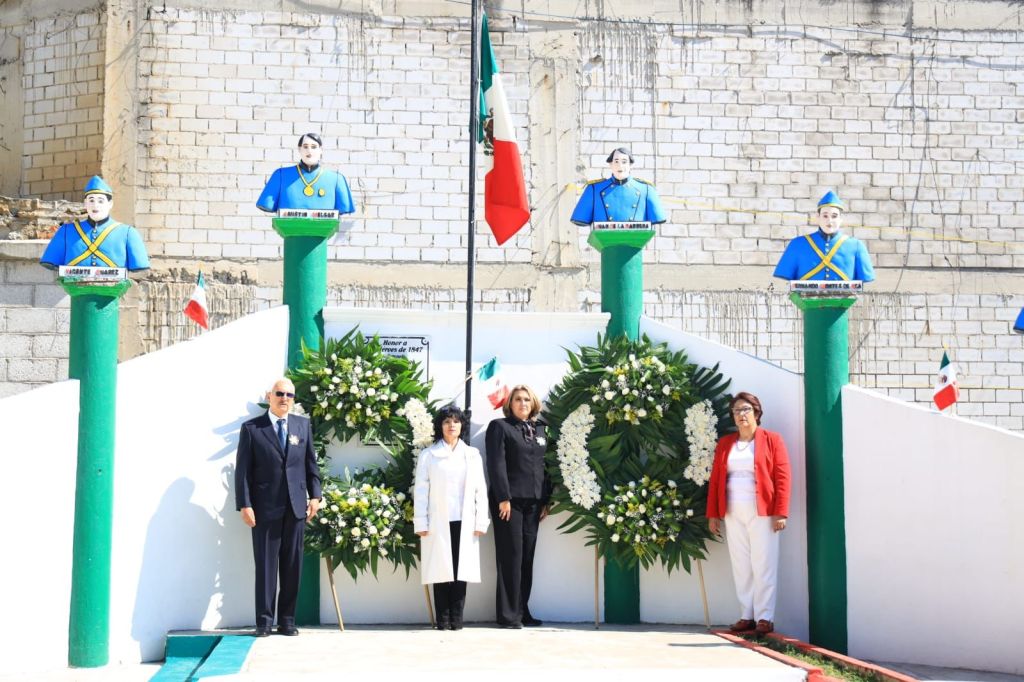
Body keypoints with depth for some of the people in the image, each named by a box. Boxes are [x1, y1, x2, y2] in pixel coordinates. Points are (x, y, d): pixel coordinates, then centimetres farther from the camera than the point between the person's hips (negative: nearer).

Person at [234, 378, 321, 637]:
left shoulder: (303, 425, 10)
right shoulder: (251, 428, 1)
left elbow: (311, 463, 13)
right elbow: (242, 470, -2)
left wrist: (315, 495, 4)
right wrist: (244, 505, -9)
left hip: (296, 507, 3)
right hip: (265, 508, -3)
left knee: (292, 566, 6)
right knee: (266, 565, 1)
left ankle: (287, 620, 13)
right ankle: (264, 621, 7)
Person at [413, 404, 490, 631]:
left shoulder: (472, 455, 14)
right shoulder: (428, 455, 7)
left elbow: (480, 490, 11)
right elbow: (421, 490, 3)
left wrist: (481, 522, 2)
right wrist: (420, 523, -4)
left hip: (464, 524, 2)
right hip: (438, 524, -2)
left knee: (461, 570, -1)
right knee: (442, 571, -2)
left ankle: (457, 619, 3)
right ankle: (442, 620, 3)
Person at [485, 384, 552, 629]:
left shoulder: (539, 429, 17)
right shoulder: (499, 427, 1)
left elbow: (544, 466, 16)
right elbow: (496, 464, -8)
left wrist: (546, 500, 9)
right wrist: (503, 498, -15)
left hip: (533, 502, 5)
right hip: (509, 500, -5)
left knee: (527, 557, 6)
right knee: (511, 556, -5)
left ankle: (522, 611, 11)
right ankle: (508, 614, -1)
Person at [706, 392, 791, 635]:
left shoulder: (772, 440, 2)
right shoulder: (725, 444, 14)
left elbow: (782, 477, -4)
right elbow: (715, 479, 12)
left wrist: (780, 513, -12)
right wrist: (713, 514, 6)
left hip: (761, 512, -4)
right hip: (733, 513, 4)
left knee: (763, 565, -4)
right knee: (741, 566, 5)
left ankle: (764, 618, -1)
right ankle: (747, 616, 11)